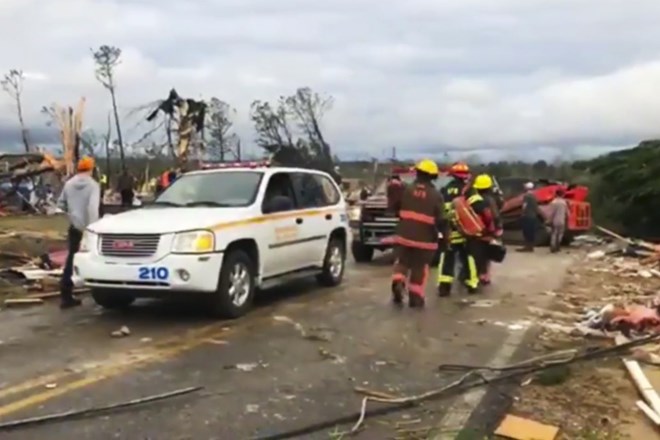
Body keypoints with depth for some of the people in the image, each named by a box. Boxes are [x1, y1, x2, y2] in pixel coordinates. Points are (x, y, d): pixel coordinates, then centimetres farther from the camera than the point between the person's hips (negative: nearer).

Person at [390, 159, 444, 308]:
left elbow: (395, 207, 4)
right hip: (425, 238, -1)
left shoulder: (406, 190, -1)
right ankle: (415, 297, 11)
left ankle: (398, 283, -9)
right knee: (420, 267, 9)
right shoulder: (436, 195, -5)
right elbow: (440, 219, -8)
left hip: (404, 235, 1)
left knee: (402, 262, 15)